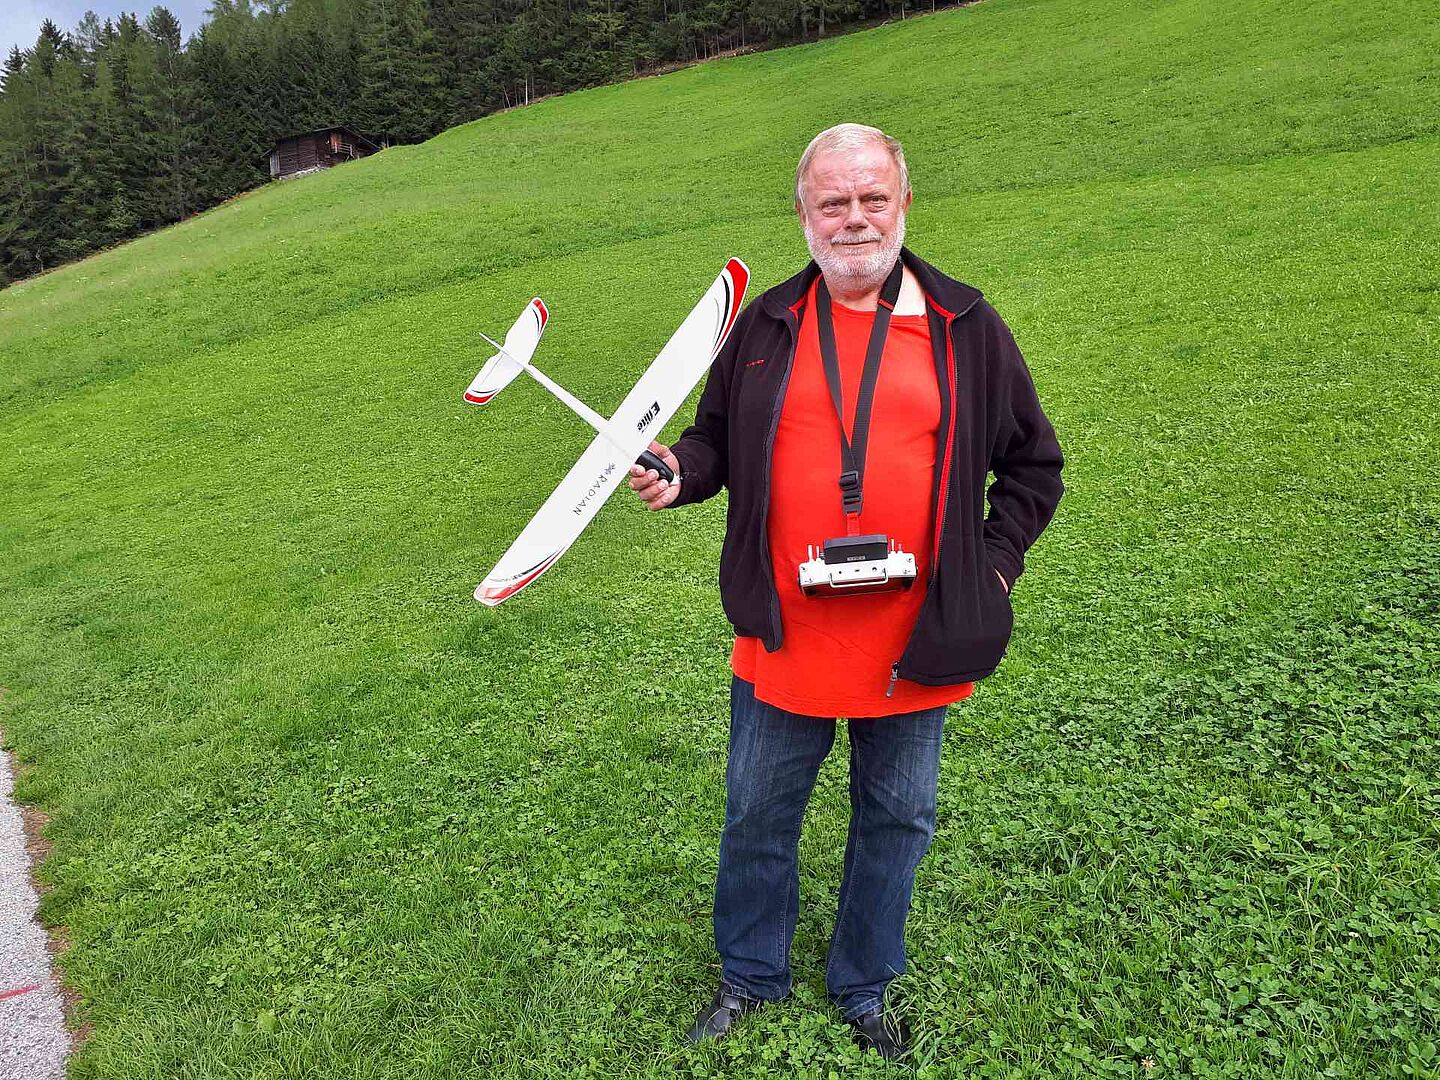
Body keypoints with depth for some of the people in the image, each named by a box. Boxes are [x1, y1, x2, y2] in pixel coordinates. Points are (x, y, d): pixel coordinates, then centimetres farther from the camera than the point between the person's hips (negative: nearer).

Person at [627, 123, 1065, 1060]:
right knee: (758, 813, 15)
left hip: (915, 642, 0)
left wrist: (994, 564, -3)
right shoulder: (767, 325, 2)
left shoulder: (965, 327, -1)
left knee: (895, 820, 17)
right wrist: (680, 471, -10)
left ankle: (864, 988, 42)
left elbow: (1033, 464, 6)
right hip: (784, 639, 1)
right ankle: (752, 977, 42)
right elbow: (718, 438, 12)